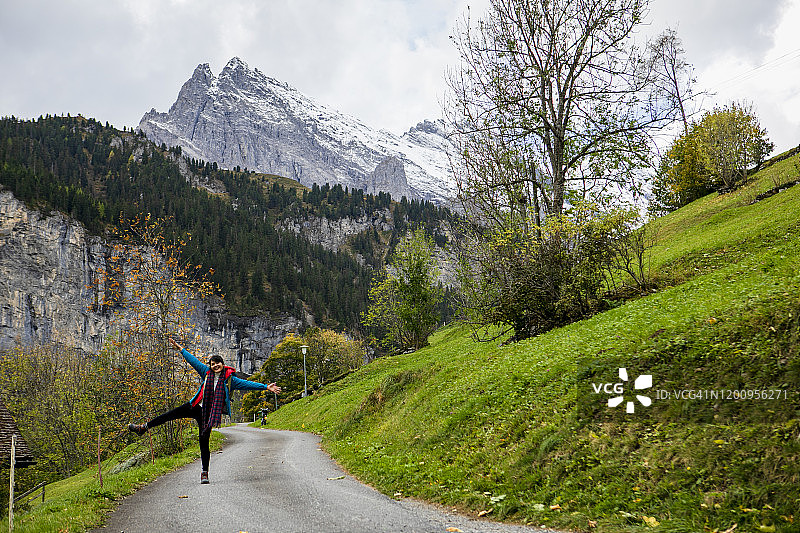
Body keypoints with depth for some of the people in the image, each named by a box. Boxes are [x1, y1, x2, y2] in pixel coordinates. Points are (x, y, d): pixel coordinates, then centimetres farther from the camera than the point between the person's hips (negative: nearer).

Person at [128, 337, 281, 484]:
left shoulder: (230, 380, -5)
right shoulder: (207, 372, 2)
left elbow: (247, 384, -8)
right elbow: (193, 360, 10)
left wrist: (265, 387, -15)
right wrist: (181, 349, 15)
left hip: (209, 412, -2)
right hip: (197, 407, 2)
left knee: (204, 441, -3)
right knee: (172, 414, -8)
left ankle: (205, 472, 7)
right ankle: (144, 427, 10)